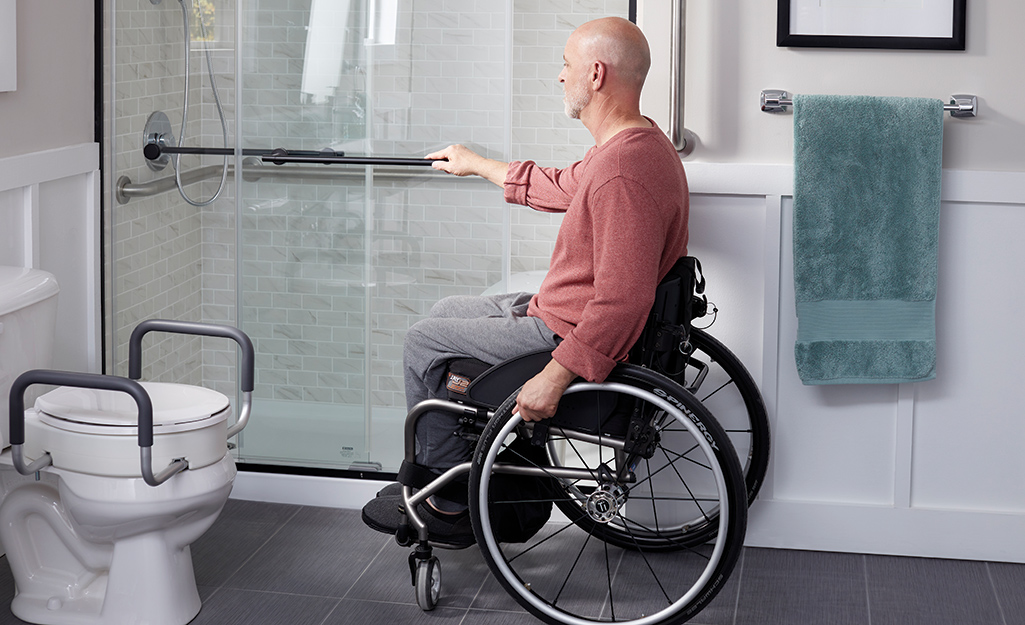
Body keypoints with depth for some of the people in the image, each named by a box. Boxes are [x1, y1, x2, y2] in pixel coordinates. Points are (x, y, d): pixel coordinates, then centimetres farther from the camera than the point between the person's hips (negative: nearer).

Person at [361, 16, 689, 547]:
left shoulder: (624, 174, -30)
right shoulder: (636, 142, 5)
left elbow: (622, 302, -35)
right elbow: (562, 188, 25)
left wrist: (555, 377, -32)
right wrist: (478, 165, 36)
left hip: (568, 335, -11)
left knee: (423, 341, 2)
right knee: (448, 311, 23)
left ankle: (450, 504, 11)